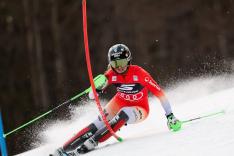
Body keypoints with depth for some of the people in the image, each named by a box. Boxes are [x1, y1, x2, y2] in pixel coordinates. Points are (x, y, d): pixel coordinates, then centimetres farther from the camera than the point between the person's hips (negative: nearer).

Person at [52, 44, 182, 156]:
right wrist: (97, 88, -38)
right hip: (120, 103, 3)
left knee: (124, 113, -35)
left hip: (139, 110, -3)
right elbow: (92, 96, -15)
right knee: (98, 124, -19)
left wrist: (170, 116, -24)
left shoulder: (139, 73, -27)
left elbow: (160, 93, -22)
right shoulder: (111, 74, -16)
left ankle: (91, 143, -37)